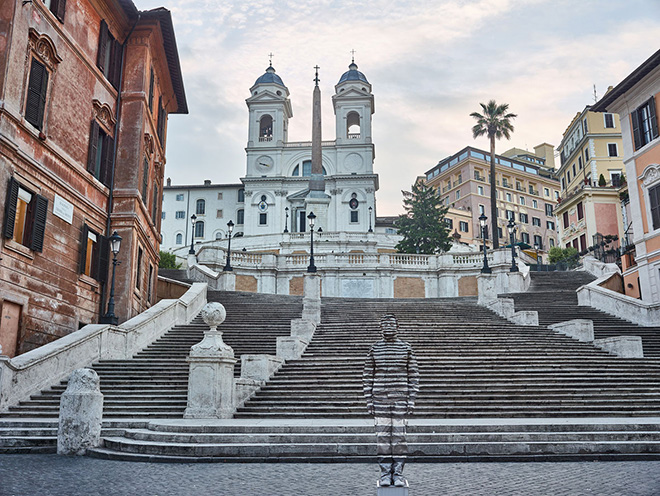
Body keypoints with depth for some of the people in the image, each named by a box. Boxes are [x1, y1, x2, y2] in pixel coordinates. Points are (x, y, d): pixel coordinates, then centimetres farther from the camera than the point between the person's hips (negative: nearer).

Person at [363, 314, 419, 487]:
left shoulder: (406, 348, 3)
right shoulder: (374, 348, 5)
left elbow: (413, 375, 4)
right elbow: (368, 376, 7)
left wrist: (412, 400, -3)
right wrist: (369, 400, 1)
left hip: (400, 399, -1)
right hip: (380, 398, 1)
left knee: (399, 435, 1)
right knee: (382, 435, 2)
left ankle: (398, 473, 9)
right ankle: (385, 473, 10)